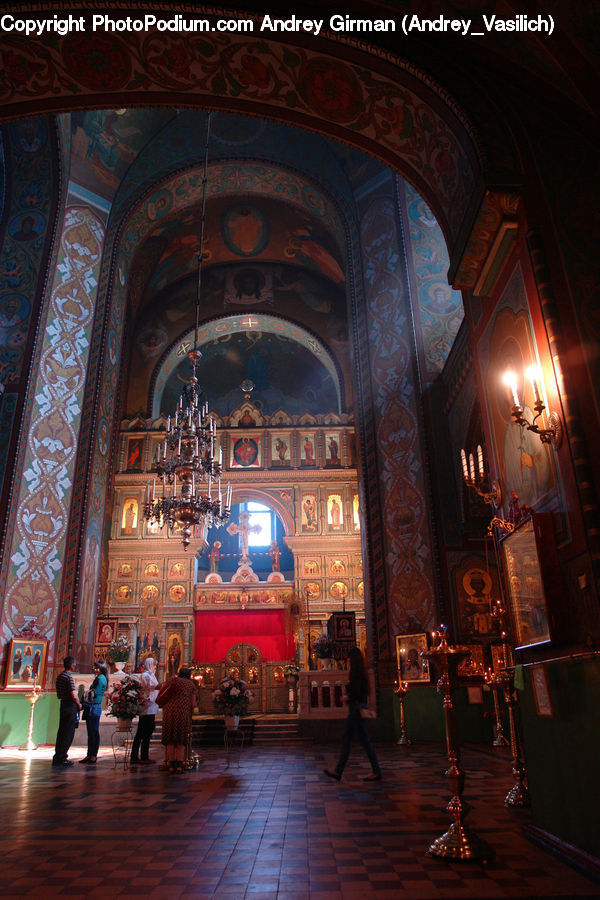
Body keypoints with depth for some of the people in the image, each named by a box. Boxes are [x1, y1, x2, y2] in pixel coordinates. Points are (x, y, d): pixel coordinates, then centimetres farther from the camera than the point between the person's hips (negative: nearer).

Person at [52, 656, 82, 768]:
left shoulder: (59, 676, 11)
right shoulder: (69, 677, -16)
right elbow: (74, 695, -21)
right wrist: (79, 704, -6)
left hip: (63, 704, 9)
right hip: (71, 706, -9)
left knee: (61, 732, 13)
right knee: (68, 733, -3)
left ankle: (58, 757, 19)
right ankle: (60, 759, -2)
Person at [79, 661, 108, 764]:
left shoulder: (101, 678, -10)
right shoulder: (97, 678, 19)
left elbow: (95, 693, -15)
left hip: (95, 706, -10)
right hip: (91, 707, 10)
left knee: (94, 732, -4)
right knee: (90, 733, 11)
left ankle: (93, 756, 0)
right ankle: (89, 755, 16)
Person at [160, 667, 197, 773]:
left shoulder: (173, 681, 16)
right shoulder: (191, 684, 13)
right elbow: (193, 704, 6)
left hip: (169, 711, 1)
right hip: (184, 712, -1)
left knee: (170, 740, 12)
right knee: (181, 740, 10)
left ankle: (171, 764, 10)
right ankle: (179, 764, 0)